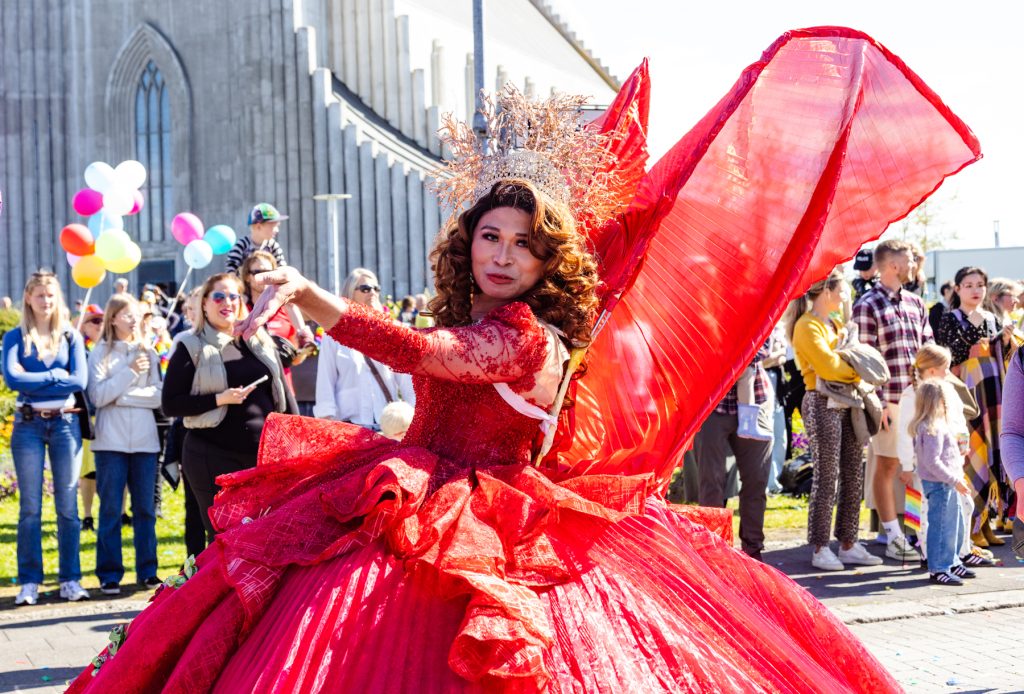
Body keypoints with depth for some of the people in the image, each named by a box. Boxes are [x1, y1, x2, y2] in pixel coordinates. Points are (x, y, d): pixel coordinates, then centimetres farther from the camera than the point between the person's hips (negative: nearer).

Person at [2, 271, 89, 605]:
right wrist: (55, 376, -9)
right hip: (28, 424, -1)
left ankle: (70, 579, 10)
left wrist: (33, 381, -9)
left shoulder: (71, 336, 8)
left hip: (65, 423, 1)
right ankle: (29, 581, 6)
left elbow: (80, 379, -6)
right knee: (30, 507, 1)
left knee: (68, 505, 4)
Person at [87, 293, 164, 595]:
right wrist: (130, 372, -14)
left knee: (145, 509, 5)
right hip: (111, 440, -2)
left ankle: (147, 570, 13)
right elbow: (98, 396, -8)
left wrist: (121, 396, -8)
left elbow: (158, 397, 1)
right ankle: (109, 575, 6)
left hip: (144, 439, 2)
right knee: (111, 510, 0)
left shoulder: (148, 353, 10)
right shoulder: (101, 353, 3)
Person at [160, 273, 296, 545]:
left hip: (265, 454, 4)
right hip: (214, 459, -4)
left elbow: (283, 395, 14)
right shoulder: (191, 347, -1)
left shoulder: (259, 341, 11)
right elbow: (170, 404, -5)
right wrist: (219, 399, -16)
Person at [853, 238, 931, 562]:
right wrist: (878, 403, -15)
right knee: (887, 466, 2)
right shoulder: (868, 306, -8)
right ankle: (894, 539, 7)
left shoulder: (915, 303, 13)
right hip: (890, 400, -6)